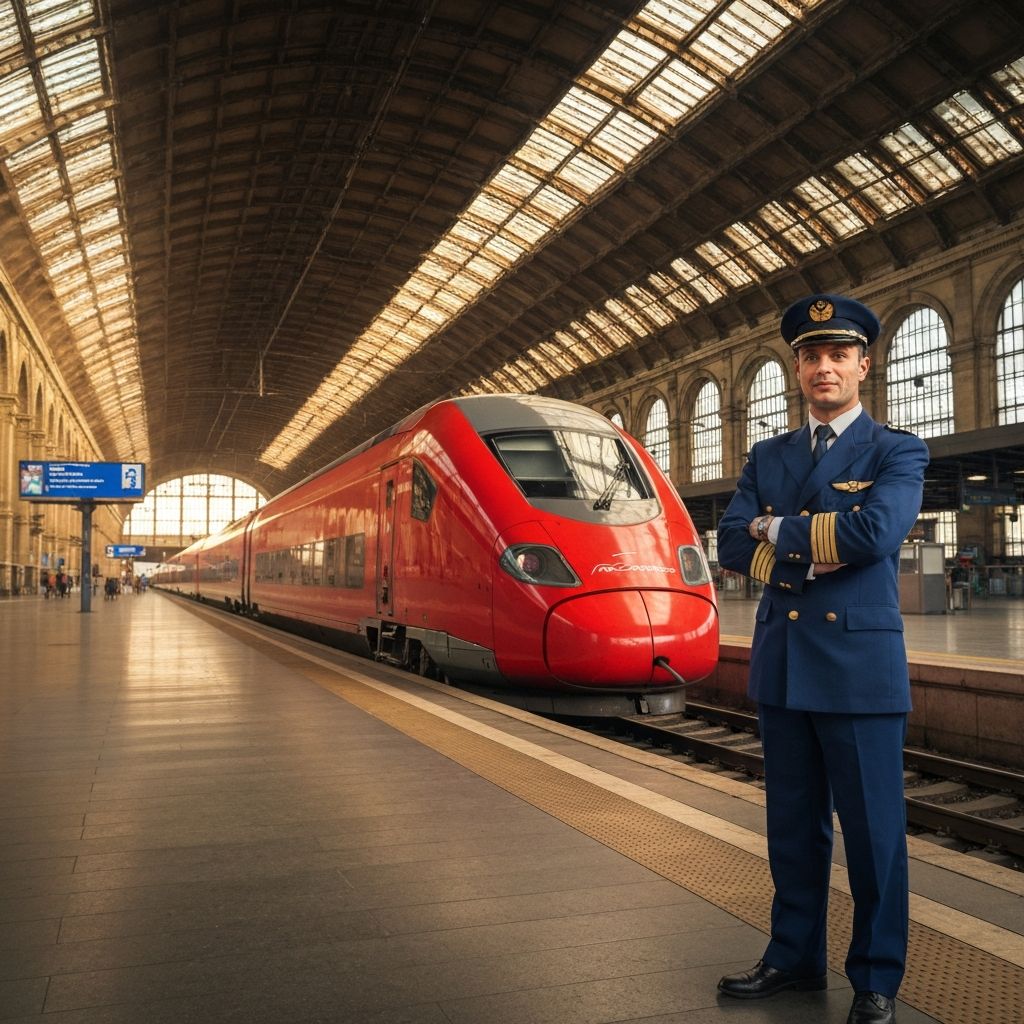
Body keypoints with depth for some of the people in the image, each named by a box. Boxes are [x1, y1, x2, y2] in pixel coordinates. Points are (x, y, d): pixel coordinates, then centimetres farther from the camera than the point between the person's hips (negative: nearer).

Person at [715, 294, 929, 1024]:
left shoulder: (897, 453, 0)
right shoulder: (768, 458, 12)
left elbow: (875, 530, -19)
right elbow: (732, 543, 1)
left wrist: (777, 529, -8)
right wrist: (807, 557, -13)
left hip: (861, 665, -4)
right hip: (782, 666, 5)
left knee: (873, 826, 5)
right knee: (793, 823, 14)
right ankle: (795, 957, 29)